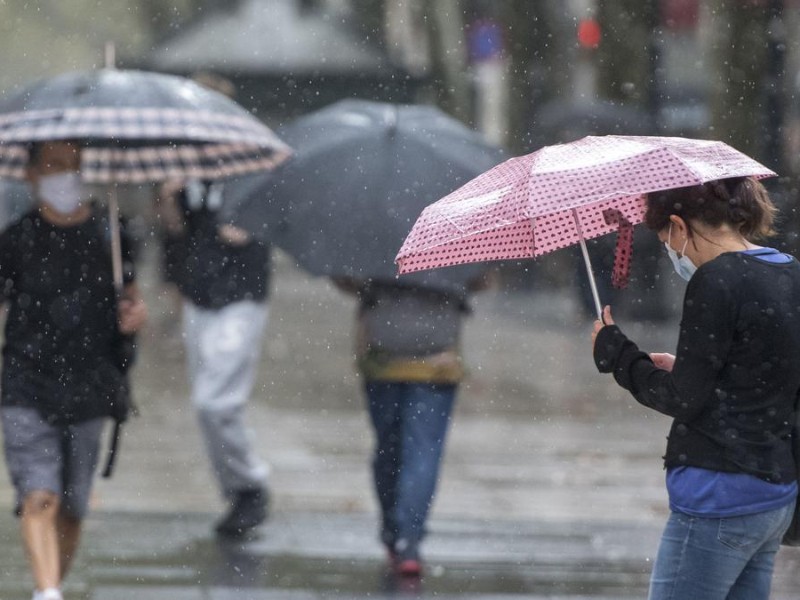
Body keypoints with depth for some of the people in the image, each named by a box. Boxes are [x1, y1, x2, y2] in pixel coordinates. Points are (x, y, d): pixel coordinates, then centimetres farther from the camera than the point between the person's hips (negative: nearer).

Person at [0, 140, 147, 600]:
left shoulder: (108, 235, 6)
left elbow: (131, 297, 16)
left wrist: (137, 314, -7)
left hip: (88, 393, 2)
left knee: (71, 508, 7)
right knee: (39, 497, -17)